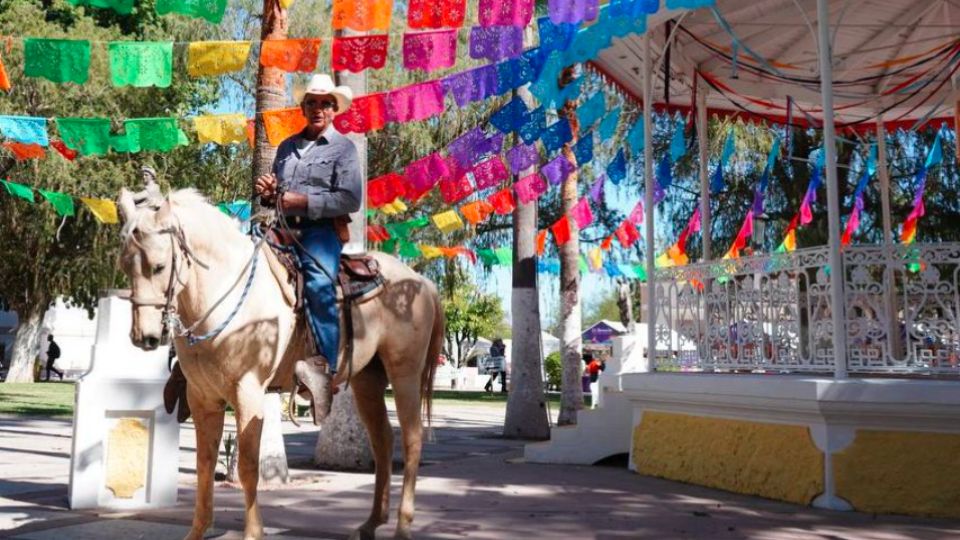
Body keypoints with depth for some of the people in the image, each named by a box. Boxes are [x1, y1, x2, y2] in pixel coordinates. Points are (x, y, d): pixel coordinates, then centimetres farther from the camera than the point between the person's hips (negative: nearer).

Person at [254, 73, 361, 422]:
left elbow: (351, 199, -8)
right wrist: (267, 193, 9)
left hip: (321, 230, -6)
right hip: (285, 229, 7)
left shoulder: (343, 148, 5)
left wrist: (304, 201, -14)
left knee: (319, 286, -30)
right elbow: (275, 192, 33)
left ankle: (325, 365, -34)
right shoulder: (287, 147, 23)